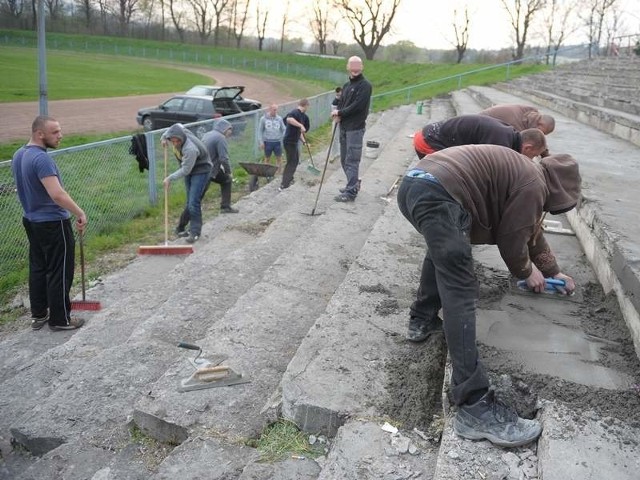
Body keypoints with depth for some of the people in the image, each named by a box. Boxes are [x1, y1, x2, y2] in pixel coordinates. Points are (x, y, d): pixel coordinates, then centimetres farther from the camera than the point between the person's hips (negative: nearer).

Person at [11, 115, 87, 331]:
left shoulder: (18, 156, 6)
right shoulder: (42, 158, -24)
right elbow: (57, 194, -33)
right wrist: (80, 213, -25)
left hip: (31, 220, 9)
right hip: (53, 223, -9)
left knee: (37, 268, 17)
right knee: (60, 272, 2)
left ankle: (38, 314, 27)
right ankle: (60, 319, 12)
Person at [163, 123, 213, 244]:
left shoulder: (190, 149, -36)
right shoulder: (178, 129, -14)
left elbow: (185, 170, -28)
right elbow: (178, 125, 12)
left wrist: (170, 178, -25)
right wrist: (164, 136, 5)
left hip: (200, 171, -8)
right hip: (189, 170, 8)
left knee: (193, 202, -14)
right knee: (190, 202, 11)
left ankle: (195, 232, -5)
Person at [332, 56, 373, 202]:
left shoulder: (365, 85, -8)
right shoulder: (346, 85, 17)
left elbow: (357, 106, -17)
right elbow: (341, 103, 15)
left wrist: (340, 113, -9)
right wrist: (338, 115, -6)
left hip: (355, 128, -8)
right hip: (344, 127, 8)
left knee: (352, 160, -8)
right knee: (344, 159, 14)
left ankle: (351, 192, -6)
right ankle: (354, 184, 29)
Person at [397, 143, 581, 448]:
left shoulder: (523, 175, 34)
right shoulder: (533, 185, 6)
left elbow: (531, 232, 46)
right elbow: (512, 240, 8)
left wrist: (554, 271, 56)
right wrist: (527, 272, 28)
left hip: (413, 184, 10)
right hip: (437, 195, -10)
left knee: (442, 249, 38)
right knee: (460, 295, -12)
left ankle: (421, 321, 40)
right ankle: (475, 406, -14)